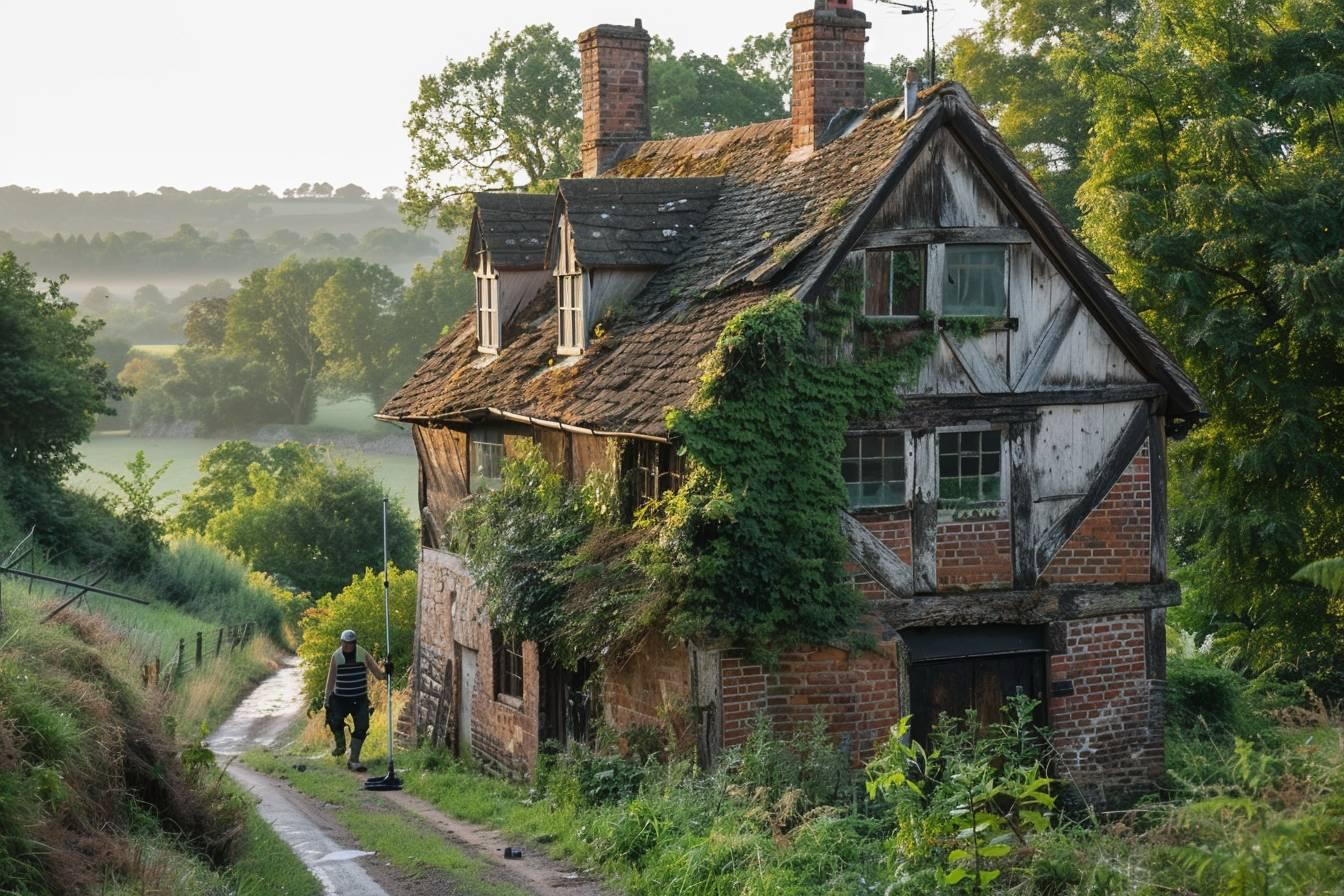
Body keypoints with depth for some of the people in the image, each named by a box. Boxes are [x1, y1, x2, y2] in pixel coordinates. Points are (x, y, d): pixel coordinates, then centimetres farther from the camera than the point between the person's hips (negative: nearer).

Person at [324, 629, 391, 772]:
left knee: (362, 727, -11)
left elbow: (378, 674, -4)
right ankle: (340, 745, 12)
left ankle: (353, 760, -2)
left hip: (360, 699, 0)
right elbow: (331, 680, 2)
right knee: (335, 721, -19)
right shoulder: (336, 656, -5)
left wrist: (386, 673, -26)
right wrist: (327, 701, -1)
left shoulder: (363, 655, -5)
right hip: (340, 699, 0)